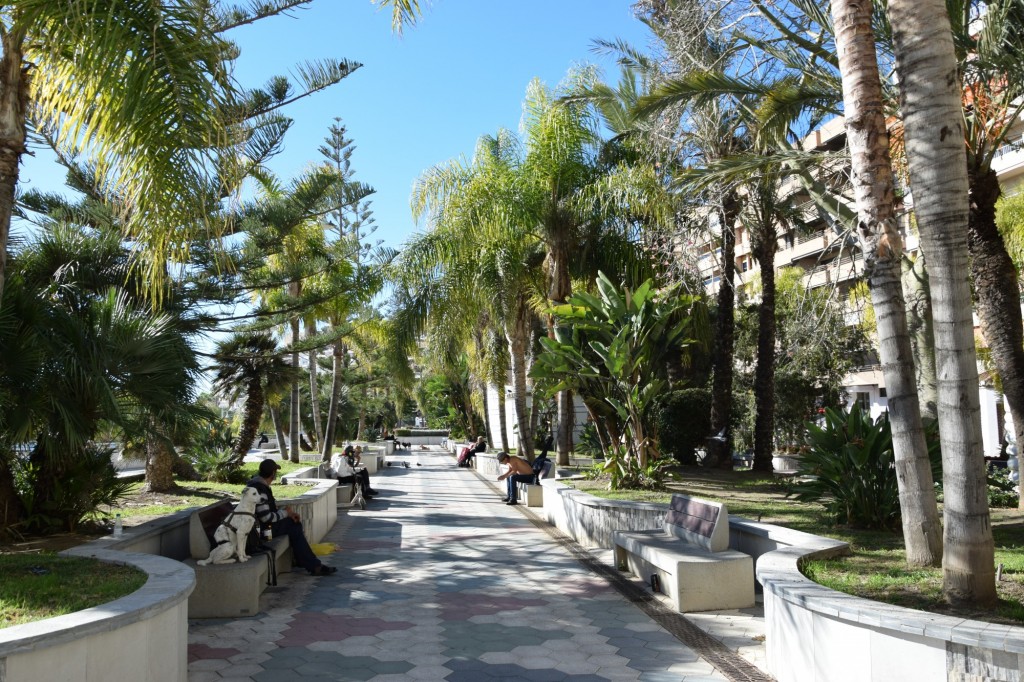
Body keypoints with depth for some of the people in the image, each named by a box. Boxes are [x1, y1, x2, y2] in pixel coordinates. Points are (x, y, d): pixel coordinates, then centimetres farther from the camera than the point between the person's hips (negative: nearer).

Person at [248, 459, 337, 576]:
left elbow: (270, 507, 15)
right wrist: (285, 512, -12)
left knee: (295, 522, 9)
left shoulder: (260, 484, 7)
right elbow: (266, 518, -28)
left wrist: (289, 513, 1)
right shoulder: (259, 490, -25)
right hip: (262, 528, -10)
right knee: (294, 527, -9)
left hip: (263, 523, 10)